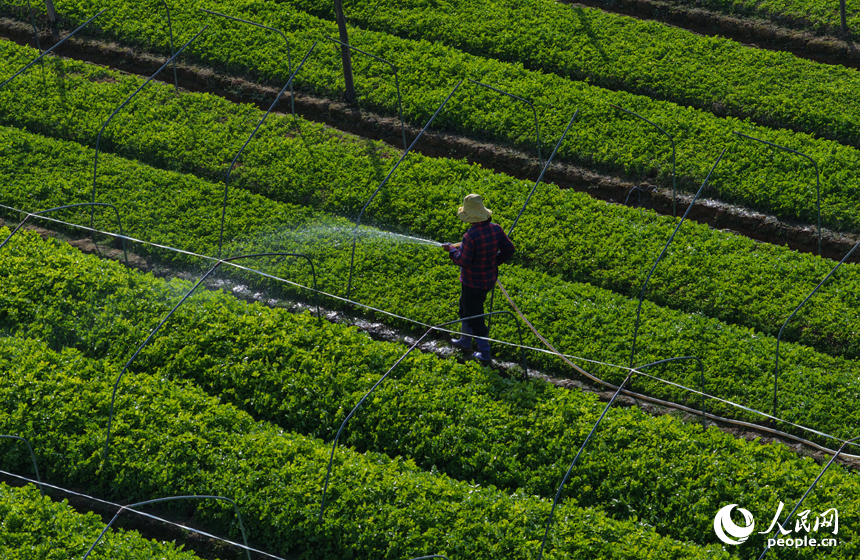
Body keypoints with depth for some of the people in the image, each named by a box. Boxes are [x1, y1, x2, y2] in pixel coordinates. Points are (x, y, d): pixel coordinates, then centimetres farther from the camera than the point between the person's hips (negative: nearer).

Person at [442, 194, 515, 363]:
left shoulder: (470, 236, -30)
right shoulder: (495, 229, -7)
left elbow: (463, 261, -23)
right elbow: (509, 249, 0)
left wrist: (451, 249, -7)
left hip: (473, 283, -8)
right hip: (490, 278, 8)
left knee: (474, 317, 9)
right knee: (465, 307, 28)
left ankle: (485, 352, 19)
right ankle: (465, 341, 43)